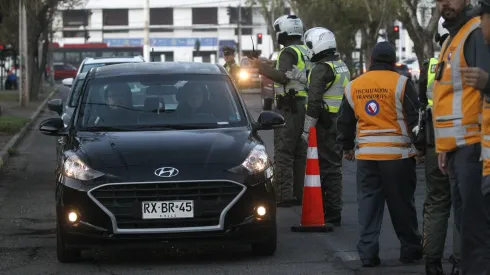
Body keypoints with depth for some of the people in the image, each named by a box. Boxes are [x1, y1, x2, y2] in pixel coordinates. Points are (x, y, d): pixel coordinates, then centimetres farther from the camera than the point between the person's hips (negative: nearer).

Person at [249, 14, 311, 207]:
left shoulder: (288, 52, -11)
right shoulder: (306, 52, 17)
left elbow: (284, 77, -25)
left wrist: (263, 68, -17)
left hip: (290, 107, -9)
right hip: (306, 105, 9)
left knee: (283, 153, -8)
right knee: (300, 153, 13)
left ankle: (284, 196, -13)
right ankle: (300, 194, 16)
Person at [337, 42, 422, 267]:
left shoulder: (353, 86, 9)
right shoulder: (401, 83, -6)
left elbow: (344, 122, 17)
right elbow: (415, 119, -7)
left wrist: (347, 147, 30)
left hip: (366, 155, 3)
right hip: (397, 153, -3)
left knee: (368, 203, 6)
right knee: (402, 204, 6)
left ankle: (368, 253, 1)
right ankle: (410, 249, 16)